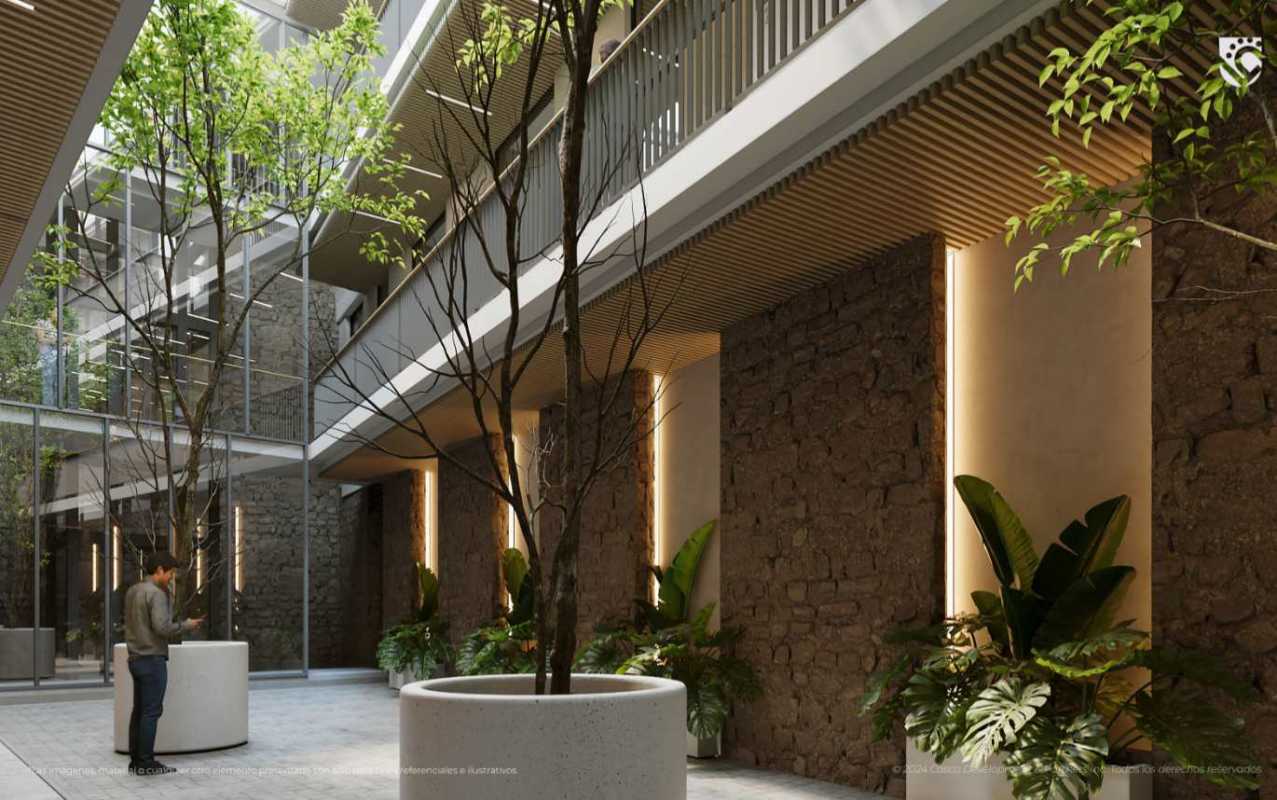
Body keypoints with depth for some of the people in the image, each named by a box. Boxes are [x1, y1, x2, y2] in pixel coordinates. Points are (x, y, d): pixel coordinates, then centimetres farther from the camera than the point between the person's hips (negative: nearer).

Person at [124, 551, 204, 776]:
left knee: (139, 710, 10)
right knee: (151, 711, -5)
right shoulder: (156, 593, -15)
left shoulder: (133, 591, 13)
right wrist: (187, 626, -7)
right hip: (153, 659, -9)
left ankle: (136, 760, 13)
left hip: (136, 658, 9)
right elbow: (162, 628, -22)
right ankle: (146, 763, -3)